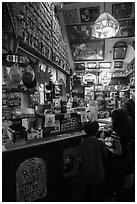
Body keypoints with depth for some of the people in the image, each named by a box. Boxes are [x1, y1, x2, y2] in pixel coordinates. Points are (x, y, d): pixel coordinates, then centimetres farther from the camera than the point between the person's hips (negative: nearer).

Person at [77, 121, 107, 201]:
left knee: (88, 190, 22)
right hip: (99, 172, -1)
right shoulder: (100, 142, -19)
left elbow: (80, 159, -13)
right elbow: (105, 155, -4)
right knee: (100, 191, 22)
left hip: (87, 173, 1)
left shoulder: (82, 143, -16)